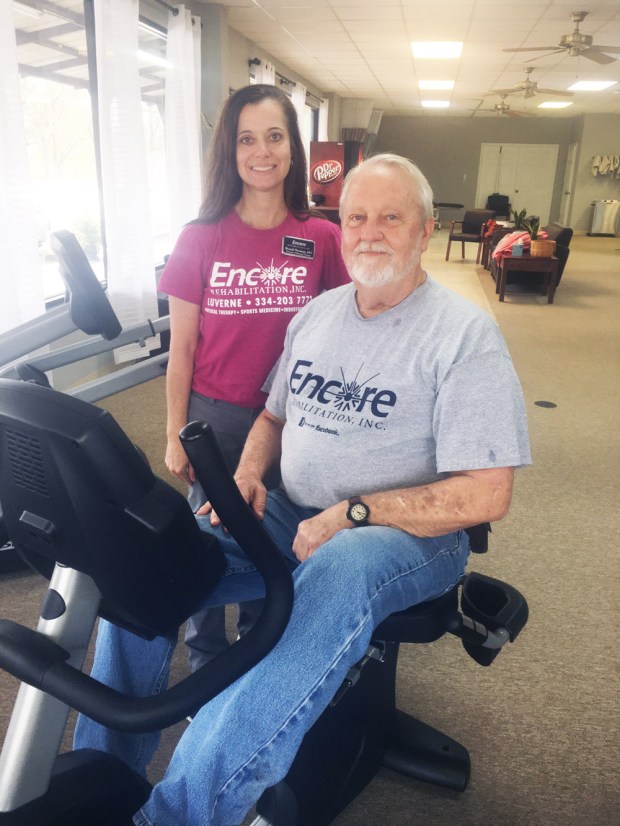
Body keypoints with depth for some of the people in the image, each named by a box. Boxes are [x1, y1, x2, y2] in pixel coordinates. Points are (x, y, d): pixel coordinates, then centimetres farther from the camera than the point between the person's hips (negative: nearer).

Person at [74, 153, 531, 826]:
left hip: (410, 533, -5)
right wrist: (247, 475, -1)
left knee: (340, 569, -40)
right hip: (290, 520, 6)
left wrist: (352, 513, -19)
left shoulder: (464, 333, -10)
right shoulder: (317, 313, 10)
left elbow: (487, 494, -15)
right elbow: (275, 415, 21)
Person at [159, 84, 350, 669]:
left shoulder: (323, 239, -2)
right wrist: (175, 438, 0)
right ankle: (206, 658, 36)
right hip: (216, 417, 0)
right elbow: (181, 350, 0)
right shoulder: (200, 239, -3)